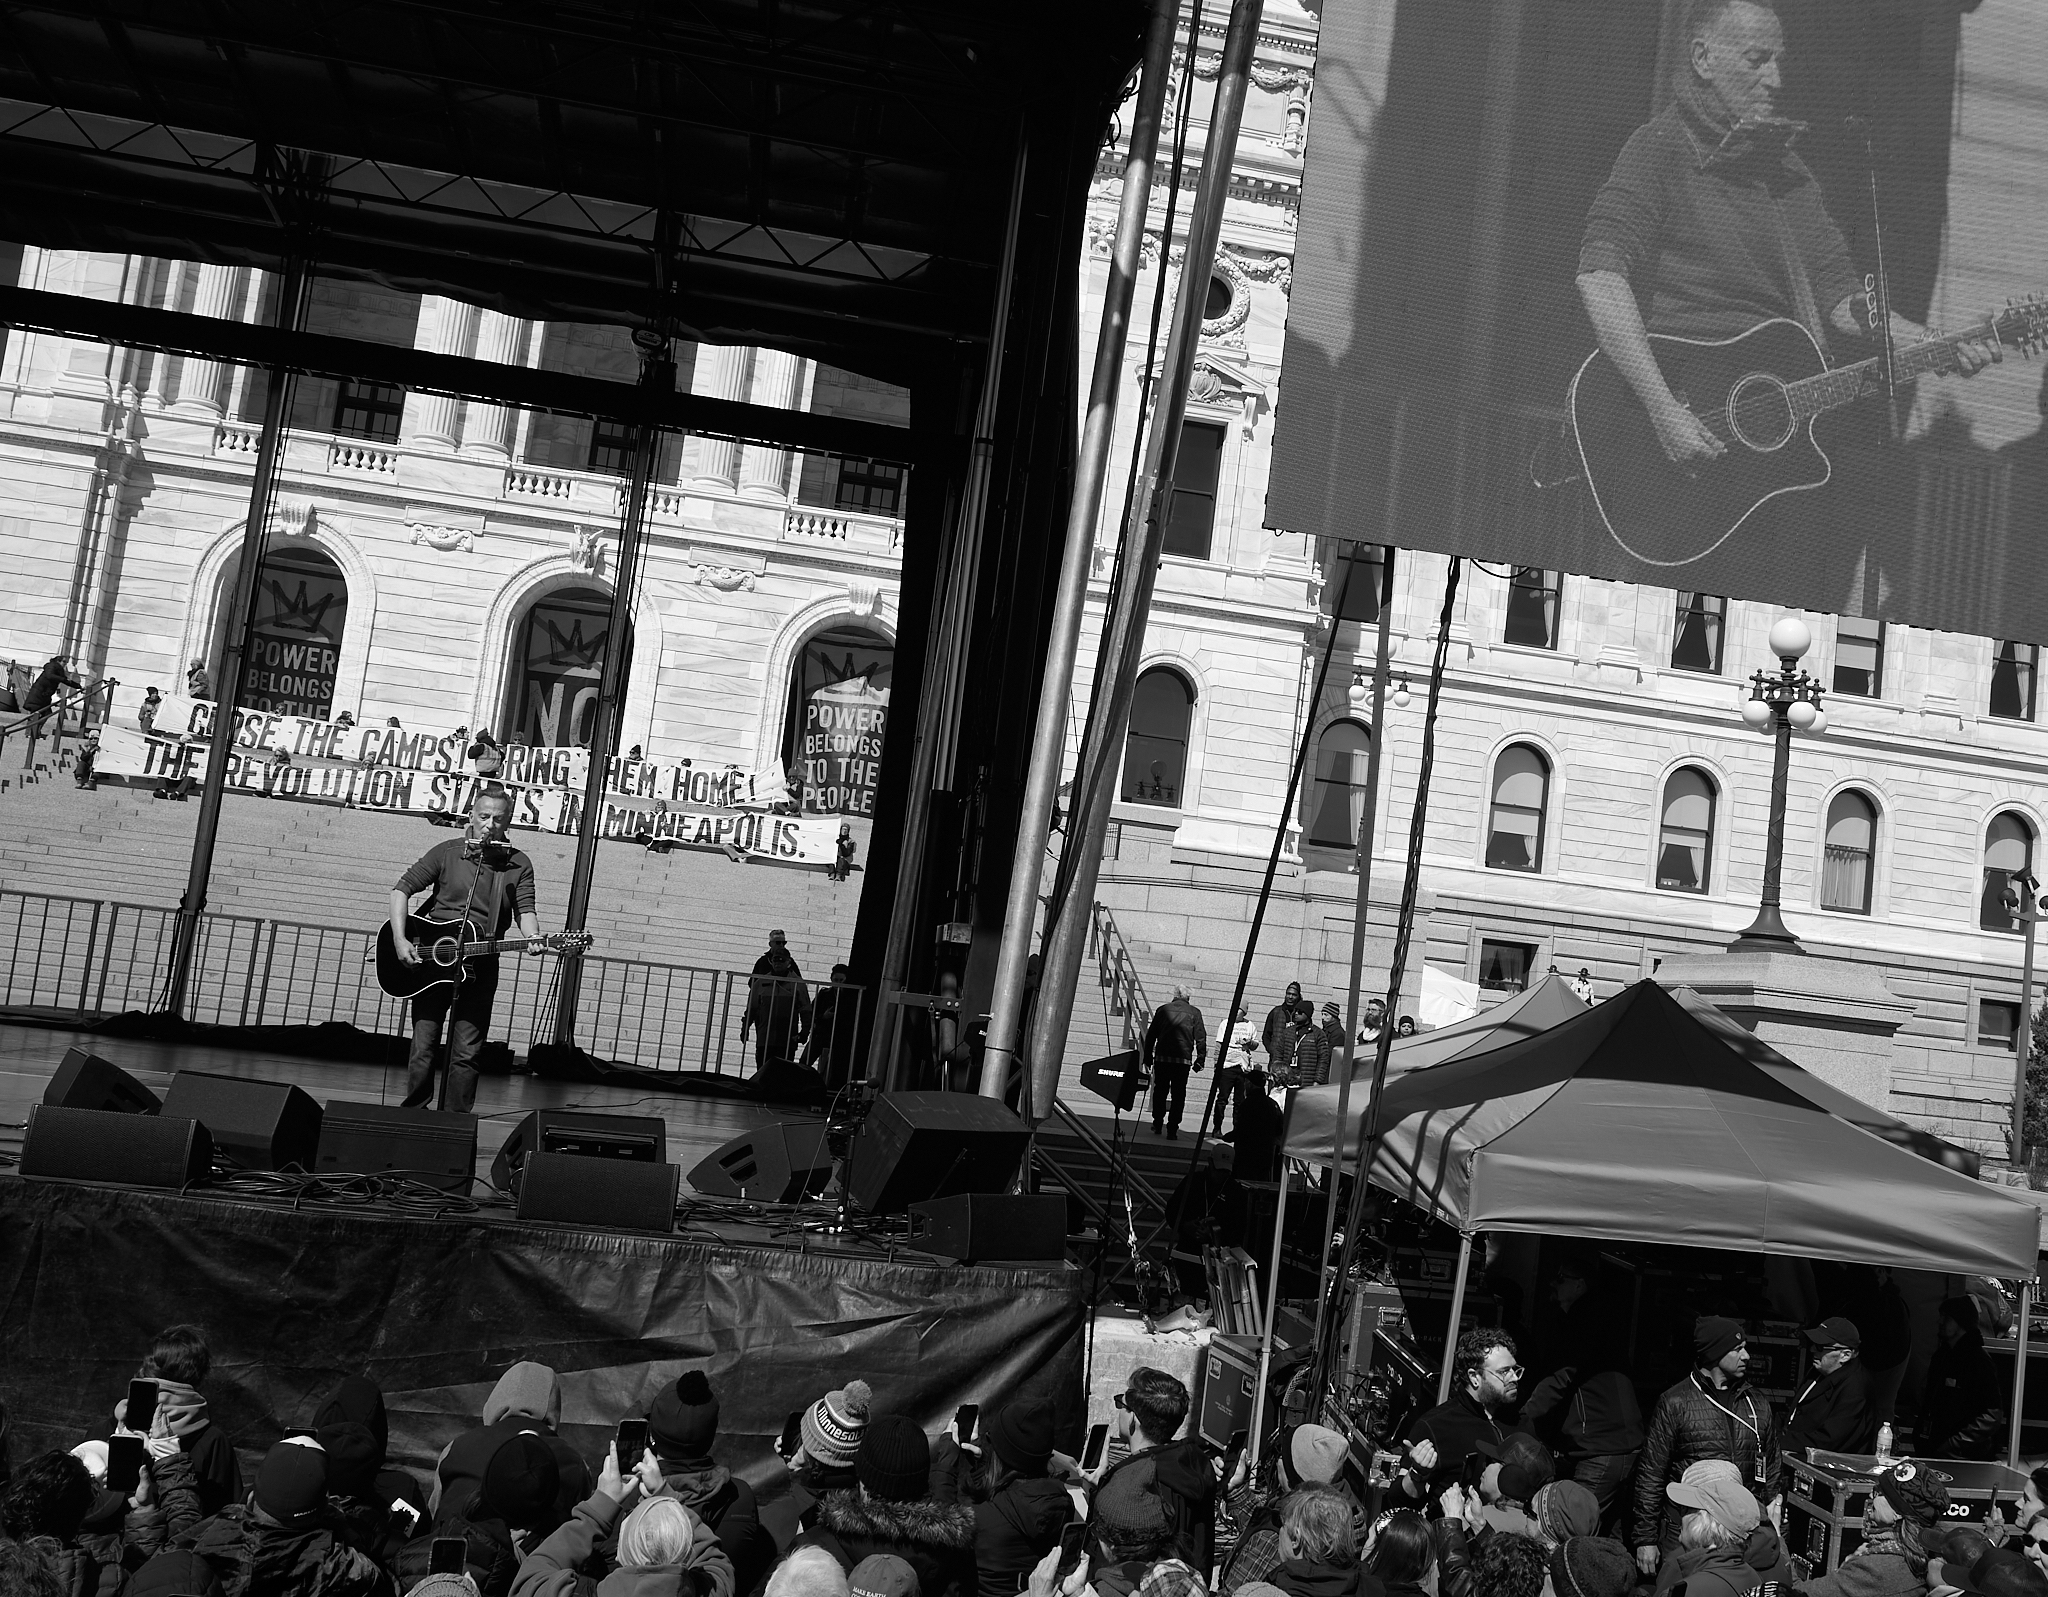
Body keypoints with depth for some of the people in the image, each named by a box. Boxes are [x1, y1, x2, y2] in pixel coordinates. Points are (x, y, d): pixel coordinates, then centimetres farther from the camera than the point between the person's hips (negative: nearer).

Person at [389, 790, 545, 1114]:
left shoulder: (518, 865, 4)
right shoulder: (447, 852, 2)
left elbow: (525, 909, -5)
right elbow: (402, 888, 1)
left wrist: (532, 937, -28)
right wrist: (400, 939, -11)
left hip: (479, 968, 0)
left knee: (466, 1053, 1)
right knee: (423, 1046, 2)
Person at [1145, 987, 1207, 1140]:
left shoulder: (1163, 1010, 9)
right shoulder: (1194, 1013, 5)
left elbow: (1151, 1035, 9)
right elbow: (1200, 1037, 1)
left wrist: (1147, 1057, 14)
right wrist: (1200, 1058, 5)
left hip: (1162, 1057, 1)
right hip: (1183, 1058, -1)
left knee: (1160, 1091, 15)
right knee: (1178, 1095, 3)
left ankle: (1157, 1125, 19)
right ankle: (1172, 1130, -1)